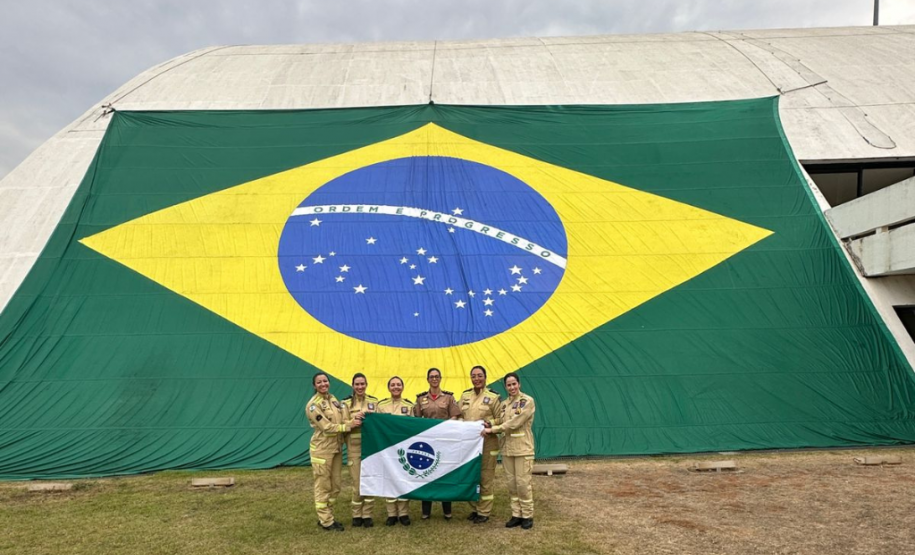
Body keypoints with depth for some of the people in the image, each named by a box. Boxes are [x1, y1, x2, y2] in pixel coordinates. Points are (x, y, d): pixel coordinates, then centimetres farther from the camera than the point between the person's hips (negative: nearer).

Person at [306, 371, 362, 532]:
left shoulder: (334, 400, 10)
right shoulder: (313, 405, -12)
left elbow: (343, 421, 2)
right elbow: (326, 427, -18)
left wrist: (353, 418, -19)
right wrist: (349, 425, -20)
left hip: (337, 448, 7)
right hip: (322, 449, -7)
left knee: (335, 486, 12)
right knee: (323, 486, 0)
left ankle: (327, 516, 23)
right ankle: (325, 520, 9)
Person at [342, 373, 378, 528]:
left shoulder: (374, 402, 6)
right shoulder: (346, 403, 3)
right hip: (354, 446, -1)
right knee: (357, 481, 1)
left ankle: (367, 515, 13)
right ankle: (356, 514, 16)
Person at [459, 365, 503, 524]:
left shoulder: (493, 396, -6)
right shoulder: (465, 395, 9)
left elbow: (501, 419, -4)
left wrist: (490, 423, -21)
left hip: (487, 442, -5)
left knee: (485, 477, 1)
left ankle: (484, 512, 11)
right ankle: (474, 509, 26)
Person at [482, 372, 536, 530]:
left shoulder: (527, 401, -9)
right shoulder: (504, 404, 11)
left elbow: (515, 423, -17)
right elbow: (503, 425, 12)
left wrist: (493, 429, -16)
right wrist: (491, 428, -9)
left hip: (522, 448, -6)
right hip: (507, 448, 6)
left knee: (523, 483, -3)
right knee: (512, 484, 8)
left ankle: (527, 516, 10)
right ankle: (516, 515, 18)